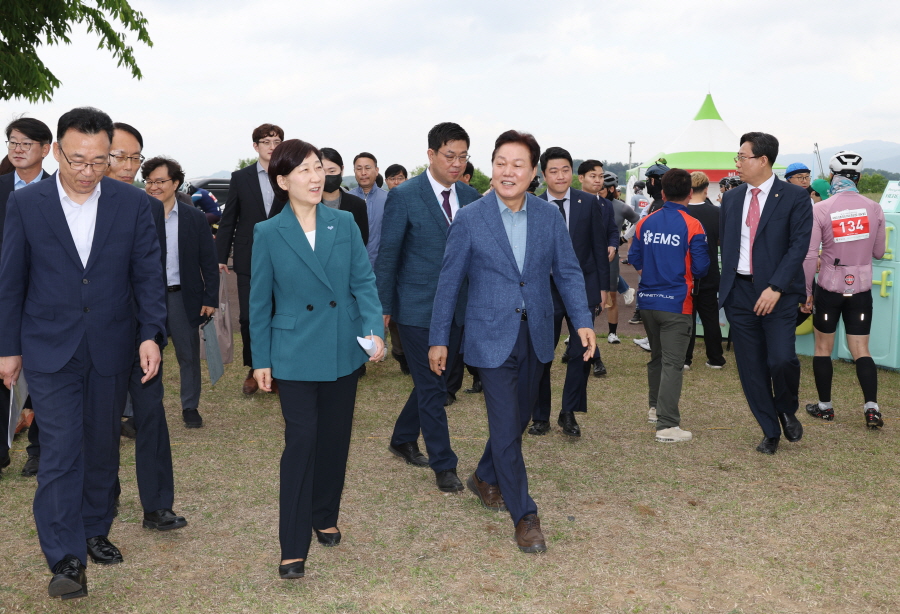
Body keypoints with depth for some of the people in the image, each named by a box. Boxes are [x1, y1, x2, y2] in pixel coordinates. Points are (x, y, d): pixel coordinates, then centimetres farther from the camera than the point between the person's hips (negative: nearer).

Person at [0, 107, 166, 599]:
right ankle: (65, 558, 1)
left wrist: (151, 333, -10)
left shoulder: (132, 203, -2)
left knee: (102, 447, 14)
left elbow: (148, 274, 0)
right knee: (60, 451, -5)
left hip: (110, 349, 2)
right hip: (49, 350, -2)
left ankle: (95, 530, 32)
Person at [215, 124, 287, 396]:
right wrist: (221, 256, 2)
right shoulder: (240, 178, 5)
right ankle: (254, 370, 18)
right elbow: (228, 219, 6)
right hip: (249, 259, 1)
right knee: (249, 317, 2)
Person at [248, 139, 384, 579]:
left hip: (343, 352, 3)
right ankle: (293, 547, 2)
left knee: (335, 439, 13)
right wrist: (261, 360, 2)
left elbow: (363, 282, 0)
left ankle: (325, 518, 34)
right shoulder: (268, 234, -4)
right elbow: (260, 302, 1)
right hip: (295, 356, -3)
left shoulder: (345, 224, 1)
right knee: (301, 442, -7)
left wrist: (374, 328, -16)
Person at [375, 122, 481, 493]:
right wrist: (383, 307, -6)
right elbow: (388, 255, -6)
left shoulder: (470, 197, 6)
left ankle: (402, 440, 37)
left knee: (432, 382, 17)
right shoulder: (404, 197, -10)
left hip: (457, 308, 6)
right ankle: (443, 465, 12)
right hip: (418, 308, -5)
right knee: (432, 387, 1)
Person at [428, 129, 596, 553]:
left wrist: (583, 321, -7)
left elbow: (568, 272, 5)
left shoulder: (549, 215, 2)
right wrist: (438, 339, -1)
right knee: (505, 426, -5)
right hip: (491, 337, -4)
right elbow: (449, 282, -2)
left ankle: (485, 478, 42)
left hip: (536, 335, 4)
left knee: (519, 417, 17)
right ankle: (524, 516, 7)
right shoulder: (469, 219, -7)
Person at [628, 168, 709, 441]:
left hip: (647, 300, 5)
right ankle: (667, 425, -7)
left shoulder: (646, 222, 2)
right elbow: (701, 268, -9)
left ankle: (656, 407, 37)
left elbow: (634, 259, 6)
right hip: (676, 303, -5)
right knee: (672, 364, -4)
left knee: (656, 356, 22)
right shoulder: (692, 226, -10)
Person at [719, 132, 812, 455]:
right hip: (739, 292, 4)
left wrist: (776, 288, -19)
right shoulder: (731, 198, 10)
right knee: (751, 367, 6)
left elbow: (799, 245, -11)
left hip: (777, 294, -4)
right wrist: (727, 286, 6)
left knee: (781, 359, -17)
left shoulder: (795, 197, -4)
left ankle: (787, 410, 16)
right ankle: (770, 432, 21)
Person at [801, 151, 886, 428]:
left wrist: (806, 292, -5)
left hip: (829, 288, -2)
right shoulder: (874, 208, -2)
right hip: (861, 289, 2)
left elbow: (809, 256, -14)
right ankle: (871, 407, -5)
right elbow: (878, 253, 8)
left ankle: (825, 406, 20)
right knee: (861, 350, 8)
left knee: (823, 348, 12)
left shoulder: (819, 210, -12)